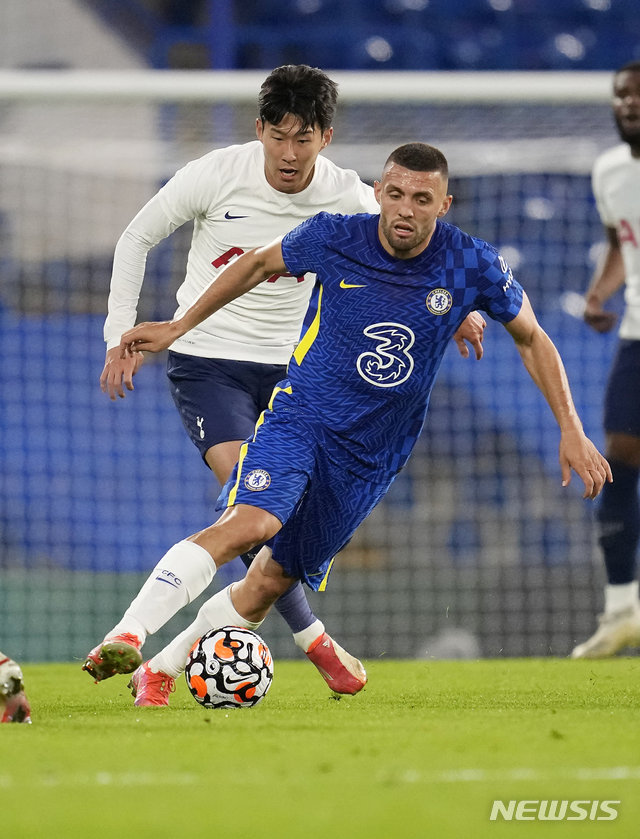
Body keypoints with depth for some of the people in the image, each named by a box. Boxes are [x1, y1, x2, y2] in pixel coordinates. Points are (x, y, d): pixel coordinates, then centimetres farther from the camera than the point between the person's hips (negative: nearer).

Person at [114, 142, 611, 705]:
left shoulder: (475, 267, -10)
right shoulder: (334, 239, -11)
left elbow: (532, 339, 6)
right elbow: (261, 264, 9)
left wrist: (571, 431, 2)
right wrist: (178, 326, 13)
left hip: (372, 457, 2)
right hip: (300, 419, -2)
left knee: (270, 583, 4)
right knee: (249, 523, -30)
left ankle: (162, 667, 20)